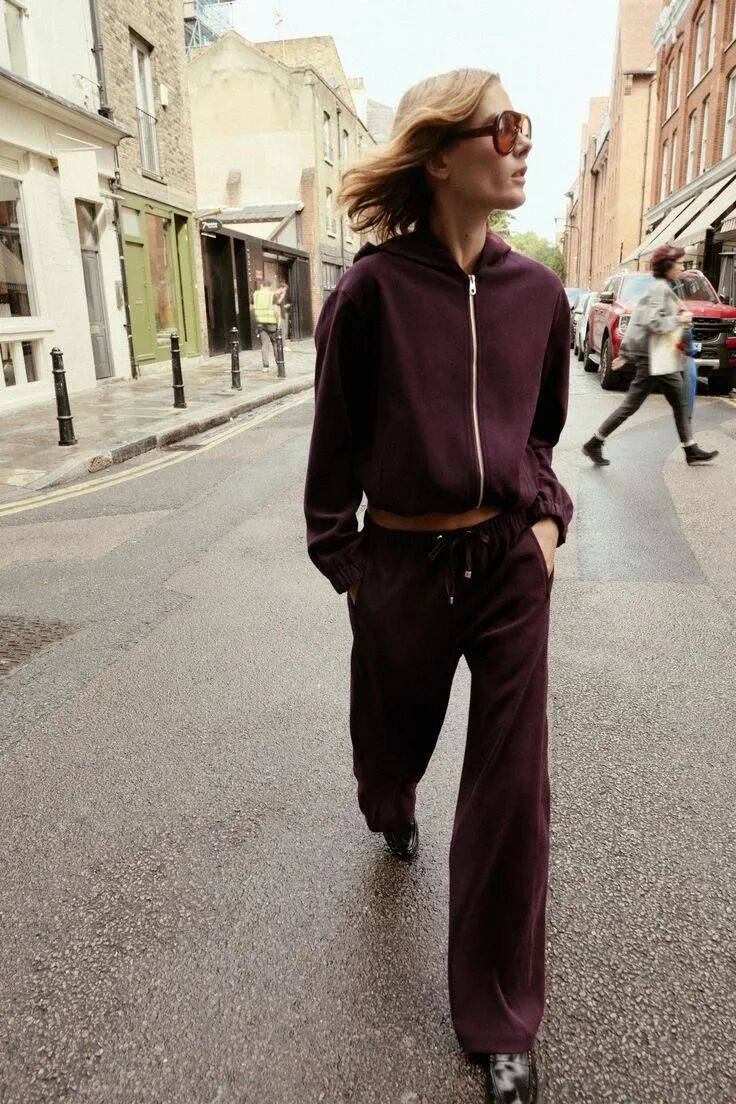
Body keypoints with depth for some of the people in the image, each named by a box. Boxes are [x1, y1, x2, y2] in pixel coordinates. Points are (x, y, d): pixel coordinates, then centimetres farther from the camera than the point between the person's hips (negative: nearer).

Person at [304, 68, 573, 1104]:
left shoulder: (537, 291, 1)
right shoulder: (374, 289, -10)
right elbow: (337, 440, -3)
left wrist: (547, 516, 0)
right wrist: (343, 562, 0)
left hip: (511, 563, 3)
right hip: (403, 564, -2)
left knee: (512, 785, 5)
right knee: (395, 734, 22)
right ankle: (391, 813, 63)